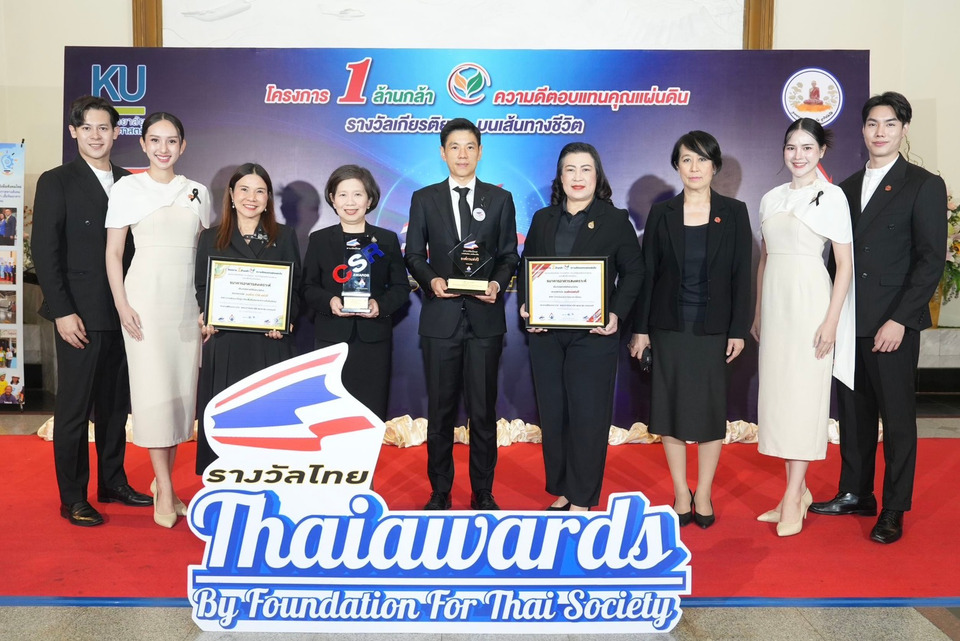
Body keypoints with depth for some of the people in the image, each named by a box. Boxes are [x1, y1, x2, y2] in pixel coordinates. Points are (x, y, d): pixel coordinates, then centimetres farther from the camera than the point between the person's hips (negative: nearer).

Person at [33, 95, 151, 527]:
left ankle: (112, 483, 27)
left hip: (122, 312, 5)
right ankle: (73, 499, 14)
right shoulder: (56, 183, -3)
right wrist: (62, 312, -13)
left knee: (115, 403, 13)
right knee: (73, 407, 3)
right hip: (80, 315, -5)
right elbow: (45, 252, -7)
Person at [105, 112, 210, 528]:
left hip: (187, 300, 3)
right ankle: (165, 492, 4)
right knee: (154, 388, -4)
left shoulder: (197, 192, 11)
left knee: (183, 388, 4)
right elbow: (113, 252, 1)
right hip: (146, 296, -3)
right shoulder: (128, 189, 2)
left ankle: (164, 482, 17)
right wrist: (122, 305, -8)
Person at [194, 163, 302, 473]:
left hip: (270, 344, 0)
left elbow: (295, 288, 8)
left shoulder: (284, 237, 10)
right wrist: (206, 319, -10)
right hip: (225, 344, 1)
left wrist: (285, 320, -10)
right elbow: (201, 288, 10)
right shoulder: (211, 238, 11)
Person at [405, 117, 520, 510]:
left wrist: (497, 283, -12)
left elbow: (509, 255, 8)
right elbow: (414, 255, 8)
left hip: (485, 316, 0)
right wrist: (431, 280, -11)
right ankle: (440, 491, 19)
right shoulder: (424, 199, 9)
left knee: (483, 409, 4)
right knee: (440, 408, 7)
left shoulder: (500, 199, 9)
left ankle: (483, 492, 17)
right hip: (441, 316, 0)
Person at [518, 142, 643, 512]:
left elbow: (633, 272, 2)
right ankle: (561, 493, 24)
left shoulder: (616, 220, 2)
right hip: (545, 334, 4)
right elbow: (526, 269, 14)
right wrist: (525, 306, -3)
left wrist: (617, 314, -11)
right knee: (552, 415, 10)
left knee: (587, 417, 0)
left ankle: (582, 501, 11)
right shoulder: (542, 220, 12)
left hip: (593, 334, -4)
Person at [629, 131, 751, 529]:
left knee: (711, 410, 5)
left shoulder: (734, 213, 1)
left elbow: (741, 275, 0)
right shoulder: (661, 213, 3)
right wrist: (640, 328, -2)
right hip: (669, 327, 1)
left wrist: (739, 330, -5)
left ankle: (704, 494, 19)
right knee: (670, 408, 5)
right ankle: (681, 493, 18)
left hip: (714, 329, -1)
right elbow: (647, 272, 2)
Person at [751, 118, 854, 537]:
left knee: (803, 394, -3)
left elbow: (845, 263, -6)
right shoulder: (771, 199, 12)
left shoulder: (832, 196, -3)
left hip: (809, 301, -5)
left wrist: (831, 321, -12)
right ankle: (799, 490, 18)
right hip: (775, 302, 5)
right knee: (777, 394, 6)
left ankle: (792, 497, 4)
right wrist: (758, 313, 14)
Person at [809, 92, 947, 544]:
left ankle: (894, 510, 18)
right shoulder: (848, 188, 12)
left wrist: (899, 320, -16)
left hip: (892, 324, -5)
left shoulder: (924, 185, -4)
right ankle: (855, 494, 27)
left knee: (897, 417, 5)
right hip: (849, 321, 5)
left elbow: (931, 261, -9)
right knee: (854, 412, 13)